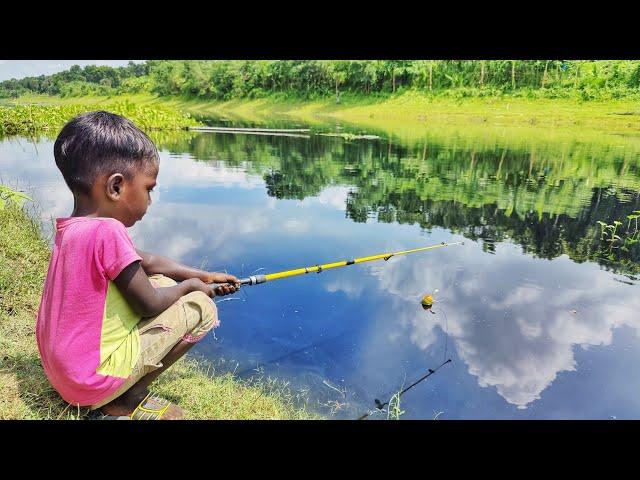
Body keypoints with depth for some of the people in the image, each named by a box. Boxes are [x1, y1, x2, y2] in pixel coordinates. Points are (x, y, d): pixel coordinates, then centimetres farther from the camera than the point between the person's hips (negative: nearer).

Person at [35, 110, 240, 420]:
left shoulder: (72, 228, 4)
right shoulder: (107, 232, -26)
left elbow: (148, 261, 12)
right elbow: (151, 305, -18)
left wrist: (205, 276, 14)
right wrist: (189, 285, 1)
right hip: (92, 379, -9)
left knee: (161, 283, 17)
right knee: (202, 307, -5)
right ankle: (129, 400, 1)